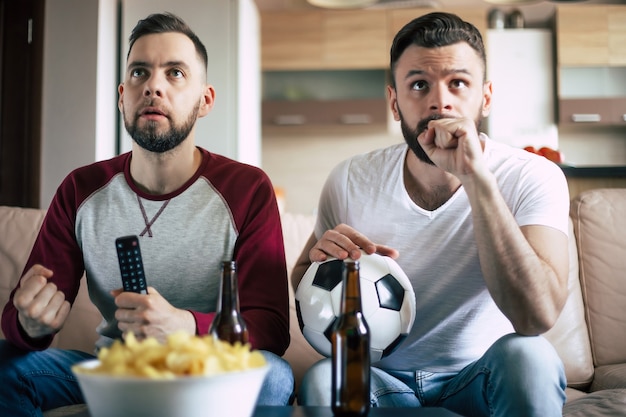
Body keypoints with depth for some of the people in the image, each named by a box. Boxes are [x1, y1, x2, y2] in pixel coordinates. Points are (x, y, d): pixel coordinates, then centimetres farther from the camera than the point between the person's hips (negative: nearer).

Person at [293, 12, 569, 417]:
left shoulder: (532, 178, -16)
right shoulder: (352, 181, -9)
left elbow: (537, 316, -31)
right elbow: (301, 288, 6)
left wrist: (476, 178, -35)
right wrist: (319, 259, -19)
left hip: (482, 376, 0)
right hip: (381, 377, 1)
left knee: (528, 356, -32)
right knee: (320, 380, -31)